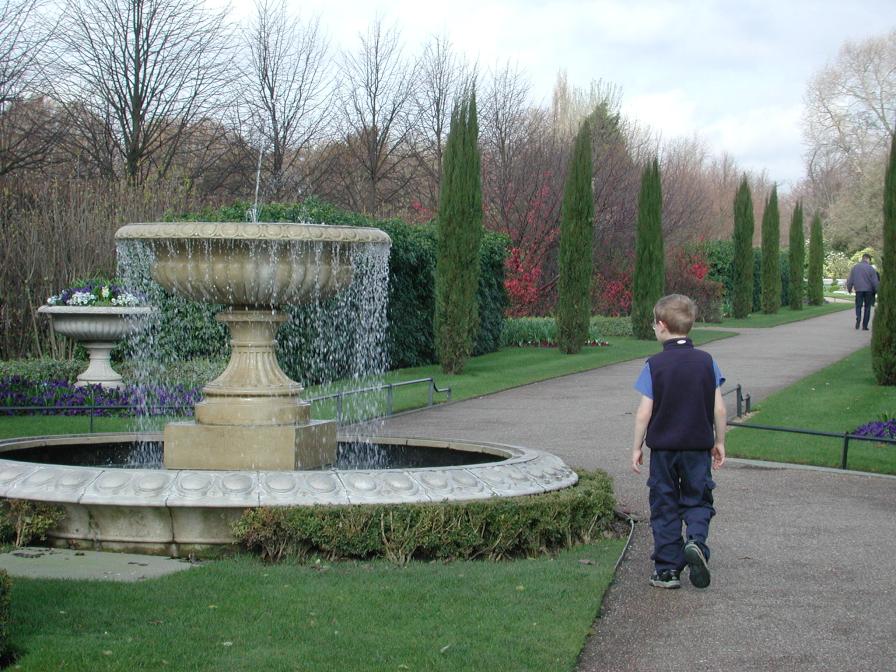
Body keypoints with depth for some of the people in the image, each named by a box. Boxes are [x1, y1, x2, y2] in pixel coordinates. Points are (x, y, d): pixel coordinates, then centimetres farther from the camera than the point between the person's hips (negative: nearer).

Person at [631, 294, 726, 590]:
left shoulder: (655, 365, -9)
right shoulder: (706, 362, -2)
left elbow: (644, 413, -10)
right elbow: (719, 409, -1)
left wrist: (637, 447, 1)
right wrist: (719, 442, 11)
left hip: (663, 447, -1)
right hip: (699, 446, 1)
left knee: (664, 507, 9)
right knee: (697, 501, 13)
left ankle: (667, 569, 10)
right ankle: (697, 540, -16)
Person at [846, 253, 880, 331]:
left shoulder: (855, 267, 3)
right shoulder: (871, 268, -5)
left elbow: (850, 280, 6)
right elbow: (875, 281, -5)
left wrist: (849, 289, 19)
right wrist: (876, 291, 7)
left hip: (859, 290, 2)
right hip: (868, 290, -1)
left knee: (858, 306, 9)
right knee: (867, 307, 7)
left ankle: (858, 317, -21)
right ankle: (865, 325, 5)